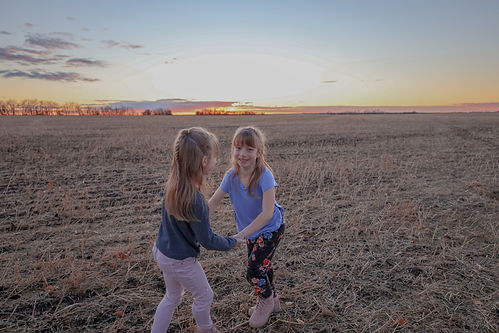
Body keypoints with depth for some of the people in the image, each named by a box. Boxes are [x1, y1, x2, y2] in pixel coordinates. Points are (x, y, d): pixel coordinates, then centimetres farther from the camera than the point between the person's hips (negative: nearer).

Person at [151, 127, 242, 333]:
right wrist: (232, 243, -6)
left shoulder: (173, 185, -12)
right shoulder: (195, 201, -35)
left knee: (172, 297, 29)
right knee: (204, 296, 22)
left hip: (162, 251, 7)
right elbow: (208, 241, -22)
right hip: (180, 261, -7)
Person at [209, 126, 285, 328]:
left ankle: (266, 301, 29)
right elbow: (212, 203, -10)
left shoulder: (264, 176, -31)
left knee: (254, 270, -5)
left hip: (270, 229, -6)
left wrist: (241, 234, -35)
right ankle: (272, 301, 49)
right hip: (250, 230, 6)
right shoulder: (231, 176, -16)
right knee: (261, 266, 21)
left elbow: (267, 214, -33)